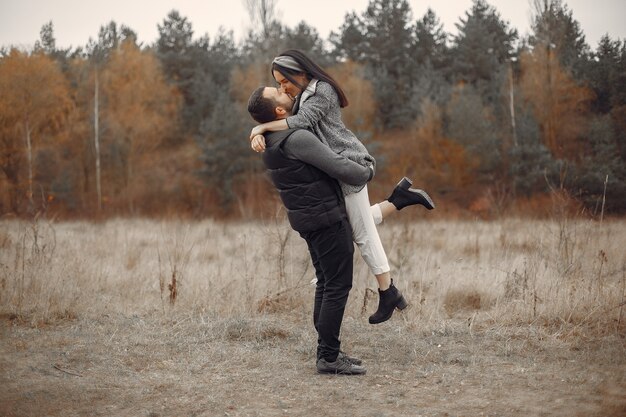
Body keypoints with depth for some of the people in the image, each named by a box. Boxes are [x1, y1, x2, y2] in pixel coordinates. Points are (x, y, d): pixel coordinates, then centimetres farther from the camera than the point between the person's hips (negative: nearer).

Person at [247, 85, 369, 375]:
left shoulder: (272, 141, 8)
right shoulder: (296, 139, -23)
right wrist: (367, 172, 0)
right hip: (327, 217, -9)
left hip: (309, 218, 9)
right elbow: (340, 168, -20)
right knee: (339, 285, -5)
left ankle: (327, 351, 15)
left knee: (326, 283, 14)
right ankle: (329, 356, -3)